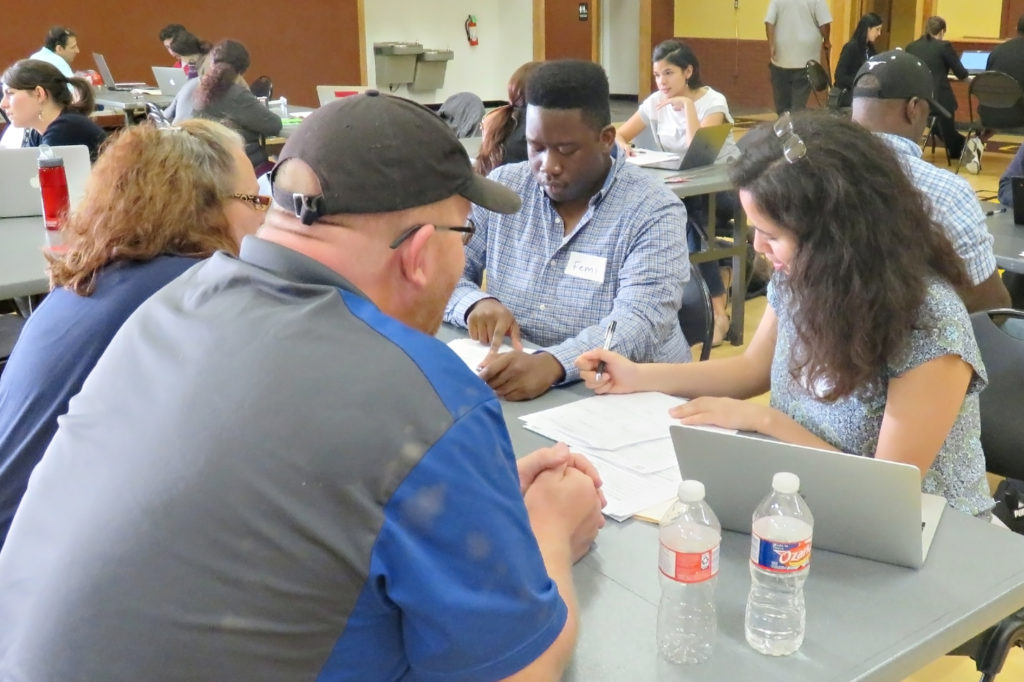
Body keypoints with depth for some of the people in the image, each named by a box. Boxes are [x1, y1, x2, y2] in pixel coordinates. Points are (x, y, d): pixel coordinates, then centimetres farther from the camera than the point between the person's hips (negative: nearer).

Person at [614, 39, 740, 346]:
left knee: (686, 217, -36)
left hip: (723, 188, -4)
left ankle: (716, 310, -27)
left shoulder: (713, 102, -13)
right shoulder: (656, 102, 2)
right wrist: (621, 146, -18)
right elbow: (618, 135, 5)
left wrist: (687, 105, -28)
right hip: (682, 190, 4)